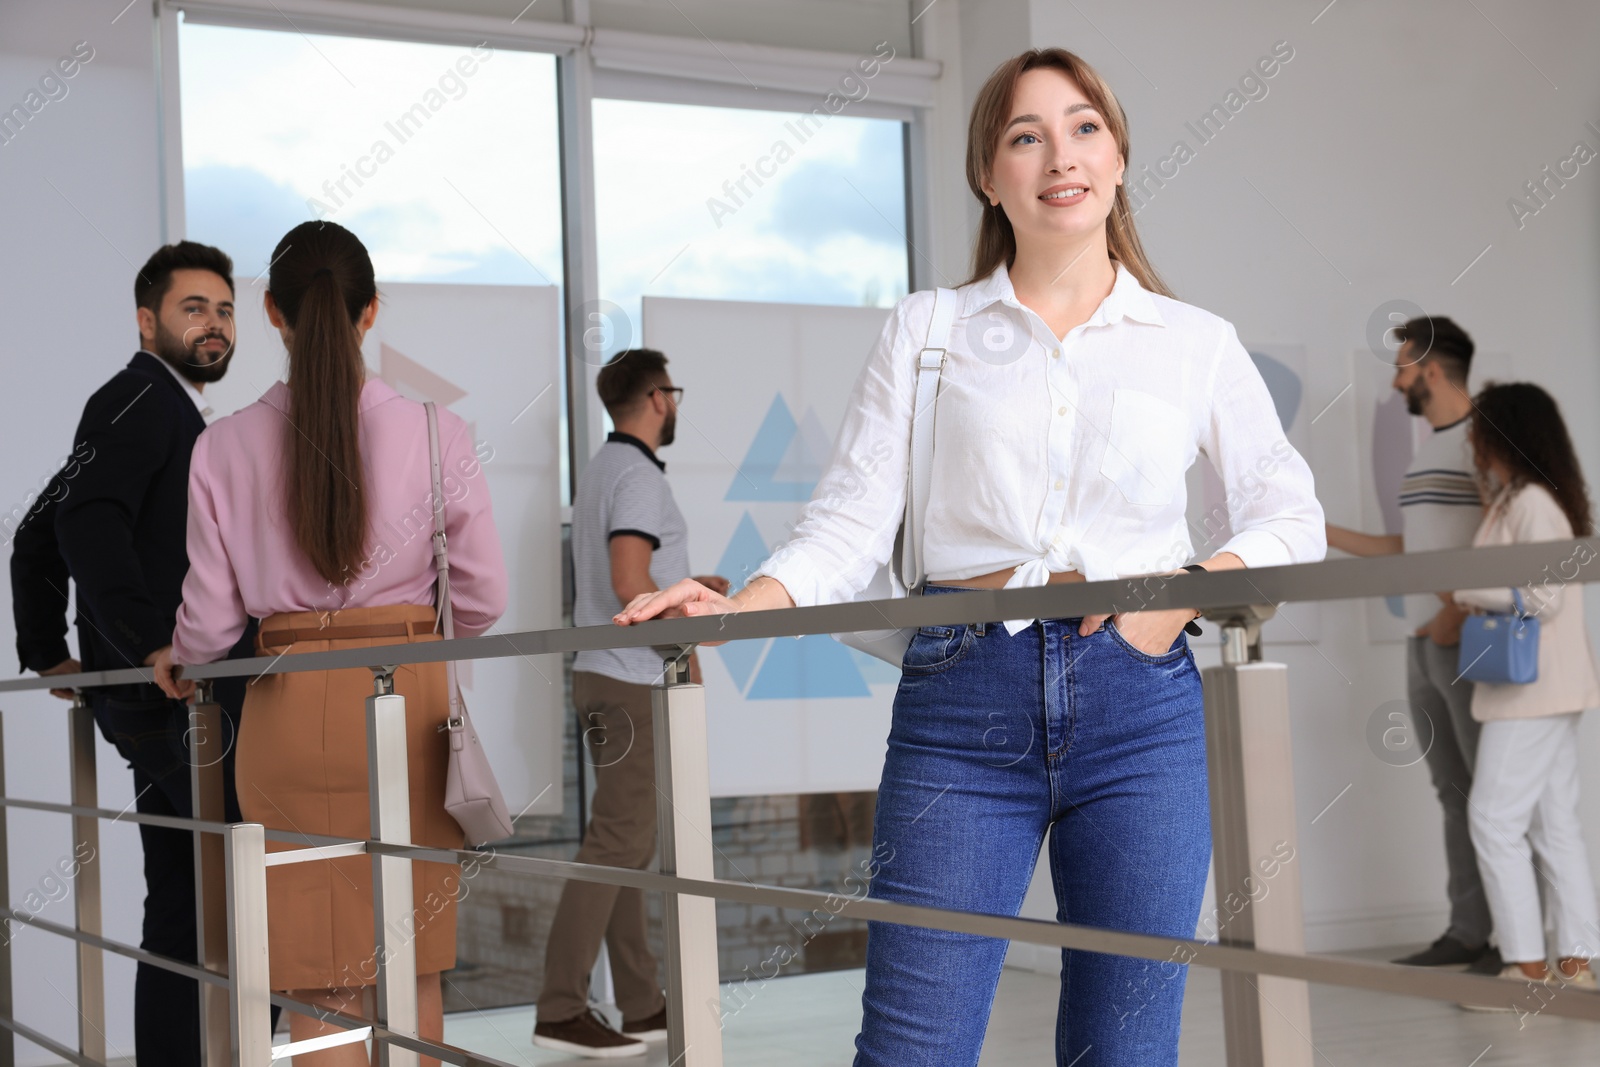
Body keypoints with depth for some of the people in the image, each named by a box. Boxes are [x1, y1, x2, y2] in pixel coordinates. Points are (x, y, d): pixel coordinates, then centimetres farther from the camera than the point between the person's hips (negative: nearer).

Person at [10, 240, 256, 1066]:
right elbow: (88, 520, -23)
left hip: (168, 698, 10)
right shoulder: (140, 397, -5)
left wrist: (46, 653, 22)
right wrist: (149, 644, -29)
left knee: (182, 909, 10)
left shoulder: (177, 411, 25)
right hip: (181, 697, -10)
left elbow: (37, 539, 29)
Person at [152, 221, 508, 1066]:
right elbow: (482, 599, 0)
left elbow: (211, 623, -1)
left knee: (322, 980, 6)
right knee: (417, 968, 12)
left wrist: (174, 662, 21)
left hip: (289, 707, 0)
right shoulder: (435, 435, -5)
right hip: (408, 701, 0)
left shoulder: (226, 447, -3)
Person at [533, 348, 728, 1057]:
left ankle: (643, 1006, 14)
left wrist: (684, 590, 22)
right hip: (634, 685, -10)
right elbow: (628, 585, -25)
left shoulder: (600, 473, 17)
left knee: (626, 841, 10)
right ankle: (562, 1010, -10)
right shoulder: (638, 476, -14)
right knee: (617, 843, -10)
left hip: (604, 679, 10)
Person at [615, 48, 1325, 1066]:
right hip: (965, 698, -1)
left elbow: (1292, 515, 13)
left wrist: (1190, 591, -5)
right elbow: (853, 520, 4)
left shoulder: (1195, 343, 11)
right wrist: (741, 607, -13)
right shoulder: (926, 331, 10)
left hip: (1140, 701, 1)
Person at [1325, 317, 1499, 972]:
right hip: (1424, 645, 8)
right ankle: (1468, 931, 12)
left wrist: (1461, 611, -20)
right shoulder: (1427, 448, 19)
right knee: (1454, 791, 8)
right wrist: (1323, 532, 23)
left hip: (1472, 641, -8)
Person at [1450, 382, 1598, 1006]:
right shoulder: (1513, 501, 16)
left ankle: (1528, 966, -5)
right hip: (1544, 690, 10)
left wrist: (1468, 592, -11)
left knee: (1496, 818, -8)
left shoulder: (1533, 503, -14)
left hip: (1533, 689, -10)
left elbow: (1543, 596, -20)